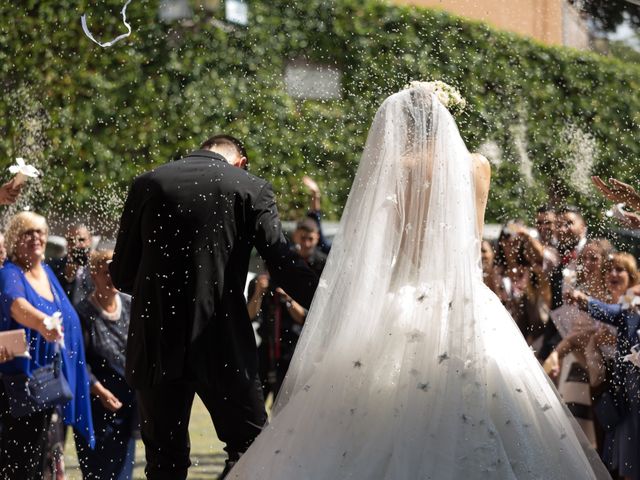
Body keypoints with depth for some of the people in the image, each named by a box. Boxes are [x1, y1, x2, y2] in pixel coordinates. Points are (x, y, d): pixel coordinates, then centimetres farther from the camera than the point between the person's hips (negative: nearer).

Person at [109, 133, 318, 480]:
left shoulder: (147, 184, 6)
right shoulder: (251, 189, 0)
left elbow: (121, 275, 8)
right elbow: (284, 266, -7)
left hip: (156, 345, 2)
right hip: (224, 347, -2)